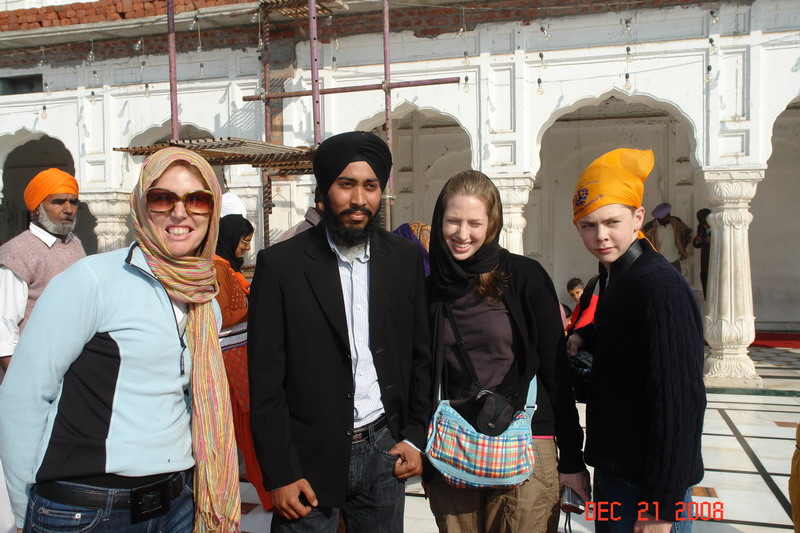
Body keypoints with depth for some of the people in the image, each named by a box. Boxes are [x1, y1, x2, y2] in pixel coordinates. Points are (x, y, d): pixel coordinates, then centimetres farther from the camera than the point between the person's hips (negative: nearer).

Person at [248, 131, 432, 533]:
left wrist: (414, 437, 4)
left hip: (384, 450, 3)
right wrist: (279, 474, -8)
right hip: (309, 456, -2)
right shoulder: (280, 264, -9)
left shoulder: (405, 259, 1)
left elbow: (420, 355, 8)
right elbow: (265, 379, -8)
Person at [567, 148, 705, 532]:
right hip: (612, 469, 8)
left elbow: (679, 403, -24)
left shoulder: (661, 288, -22)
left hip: (648, 483, -8)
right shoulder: (613, 275, 5)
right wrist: (584, 337, 2)